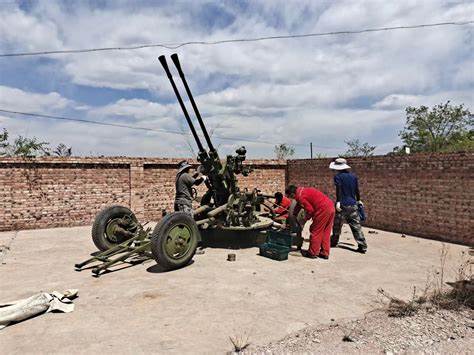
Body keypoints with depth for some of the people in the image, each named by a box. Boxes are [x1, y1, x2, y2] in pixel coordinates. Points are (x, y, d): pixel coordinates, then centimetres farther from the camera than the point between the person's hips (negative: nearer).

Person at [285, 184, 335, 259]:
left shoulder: (300, 196, -8)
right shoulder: (304, 190, 20)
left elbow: (310, 210, -12)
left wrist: (305, 219, 5)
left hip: (323, 209, -10)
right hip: (331, 206, 10)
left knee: (315, 231, 3)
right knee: (326, 231, 15)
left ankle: (312, 253, 12)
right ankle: (324, 253, 21)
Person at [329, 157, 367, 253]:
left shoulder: (338, 176, -5)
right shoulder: (353, 176, 10)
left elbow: (339, 189, -17)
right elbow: (357, 190, 15)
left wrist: (338, 201, -23)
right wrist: (358, 200, 28)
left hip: (342, 205, -4)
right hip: (353, 204, 4)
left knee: (337, 225, 12)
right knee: (356, 226, 4)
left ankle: (334, 242, 26)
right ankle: (362, 246, 0)